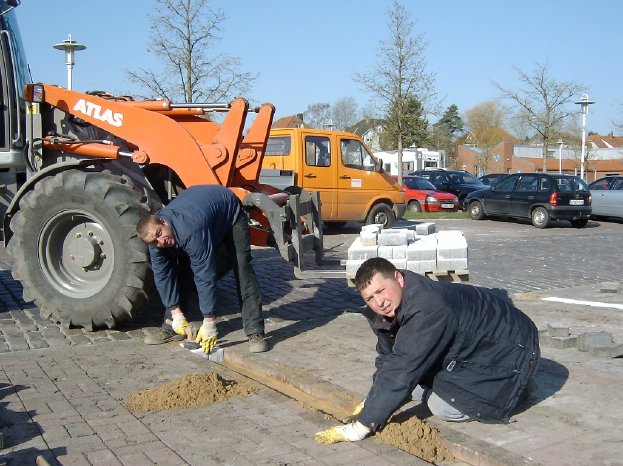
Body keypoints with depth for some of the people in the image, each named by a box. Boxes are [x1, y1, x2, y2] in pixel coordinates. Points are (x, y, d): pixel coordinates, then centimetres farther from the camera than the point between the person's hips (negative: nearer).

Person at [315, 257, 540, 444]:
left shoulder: (428, 311, -38)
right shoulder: (393, 306, -9)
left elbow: (402, 371, -39)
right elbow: (387, 358, -1)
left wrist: (360, 428, -36)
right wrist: (374, 401, -16)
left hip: (509, 350, -9)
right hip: (468, 347, 9)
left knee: (444, 406, -21)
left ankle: (512, 389, 1)